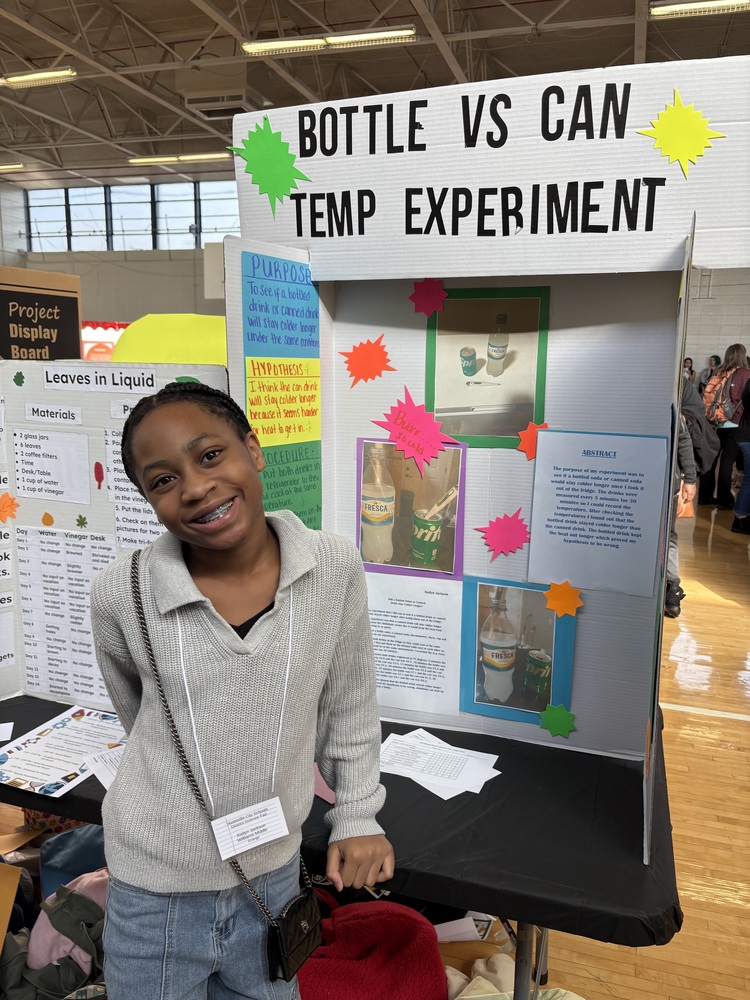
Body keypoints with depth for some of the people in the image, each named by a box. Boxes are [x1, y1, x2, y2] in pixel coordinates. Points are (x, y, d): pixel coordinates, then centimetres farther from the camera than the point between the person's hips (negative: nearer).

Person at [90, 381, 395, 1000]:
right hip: (156, 895, -1)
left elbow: (350, 706, -1)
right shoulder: (122, 595, -18)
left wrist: (357, 817, 4)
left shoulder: (335, 568, -15)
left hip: (275, 875, 2)